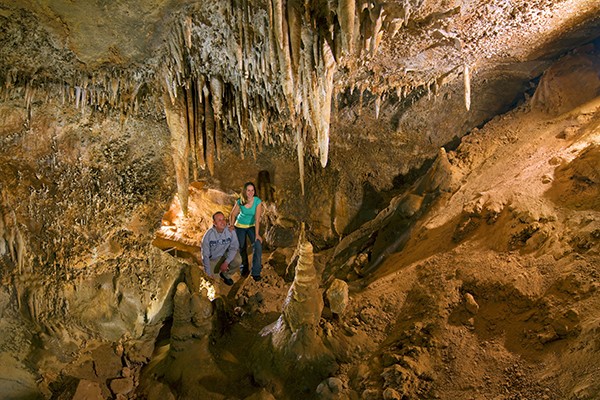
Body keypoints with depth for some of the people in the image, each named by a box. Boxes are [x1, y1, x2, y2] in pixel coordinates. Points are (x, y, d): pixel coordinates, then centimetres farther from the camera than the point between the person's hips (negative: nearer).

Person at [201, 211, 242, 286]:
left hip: (225, 254, 1)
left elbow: (234, 247, -13)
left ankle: (225, 275, 2)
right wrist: (208, 272, -17)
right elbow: (205, 255, -16)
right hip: (212, 258, -1)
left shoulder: (230, 231, -20)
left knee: (238, 260, -28)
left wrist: (226, 262, -25)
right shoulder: (208, 235, -23)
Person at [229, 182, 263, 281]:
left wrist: (257, 234, -29)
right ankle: (244, 267, 39)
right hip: (240, 226, 1)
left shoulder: (258, 201, -23)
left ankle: (256, 272, -6)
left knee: (258, 246, -19)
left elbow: (257, 219, -26)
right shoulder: (240, 202, -18)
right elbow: (233, 214, -7)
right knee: (241, 248, 11)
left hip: (252, 226, -1)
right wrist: (231, 225, -26)